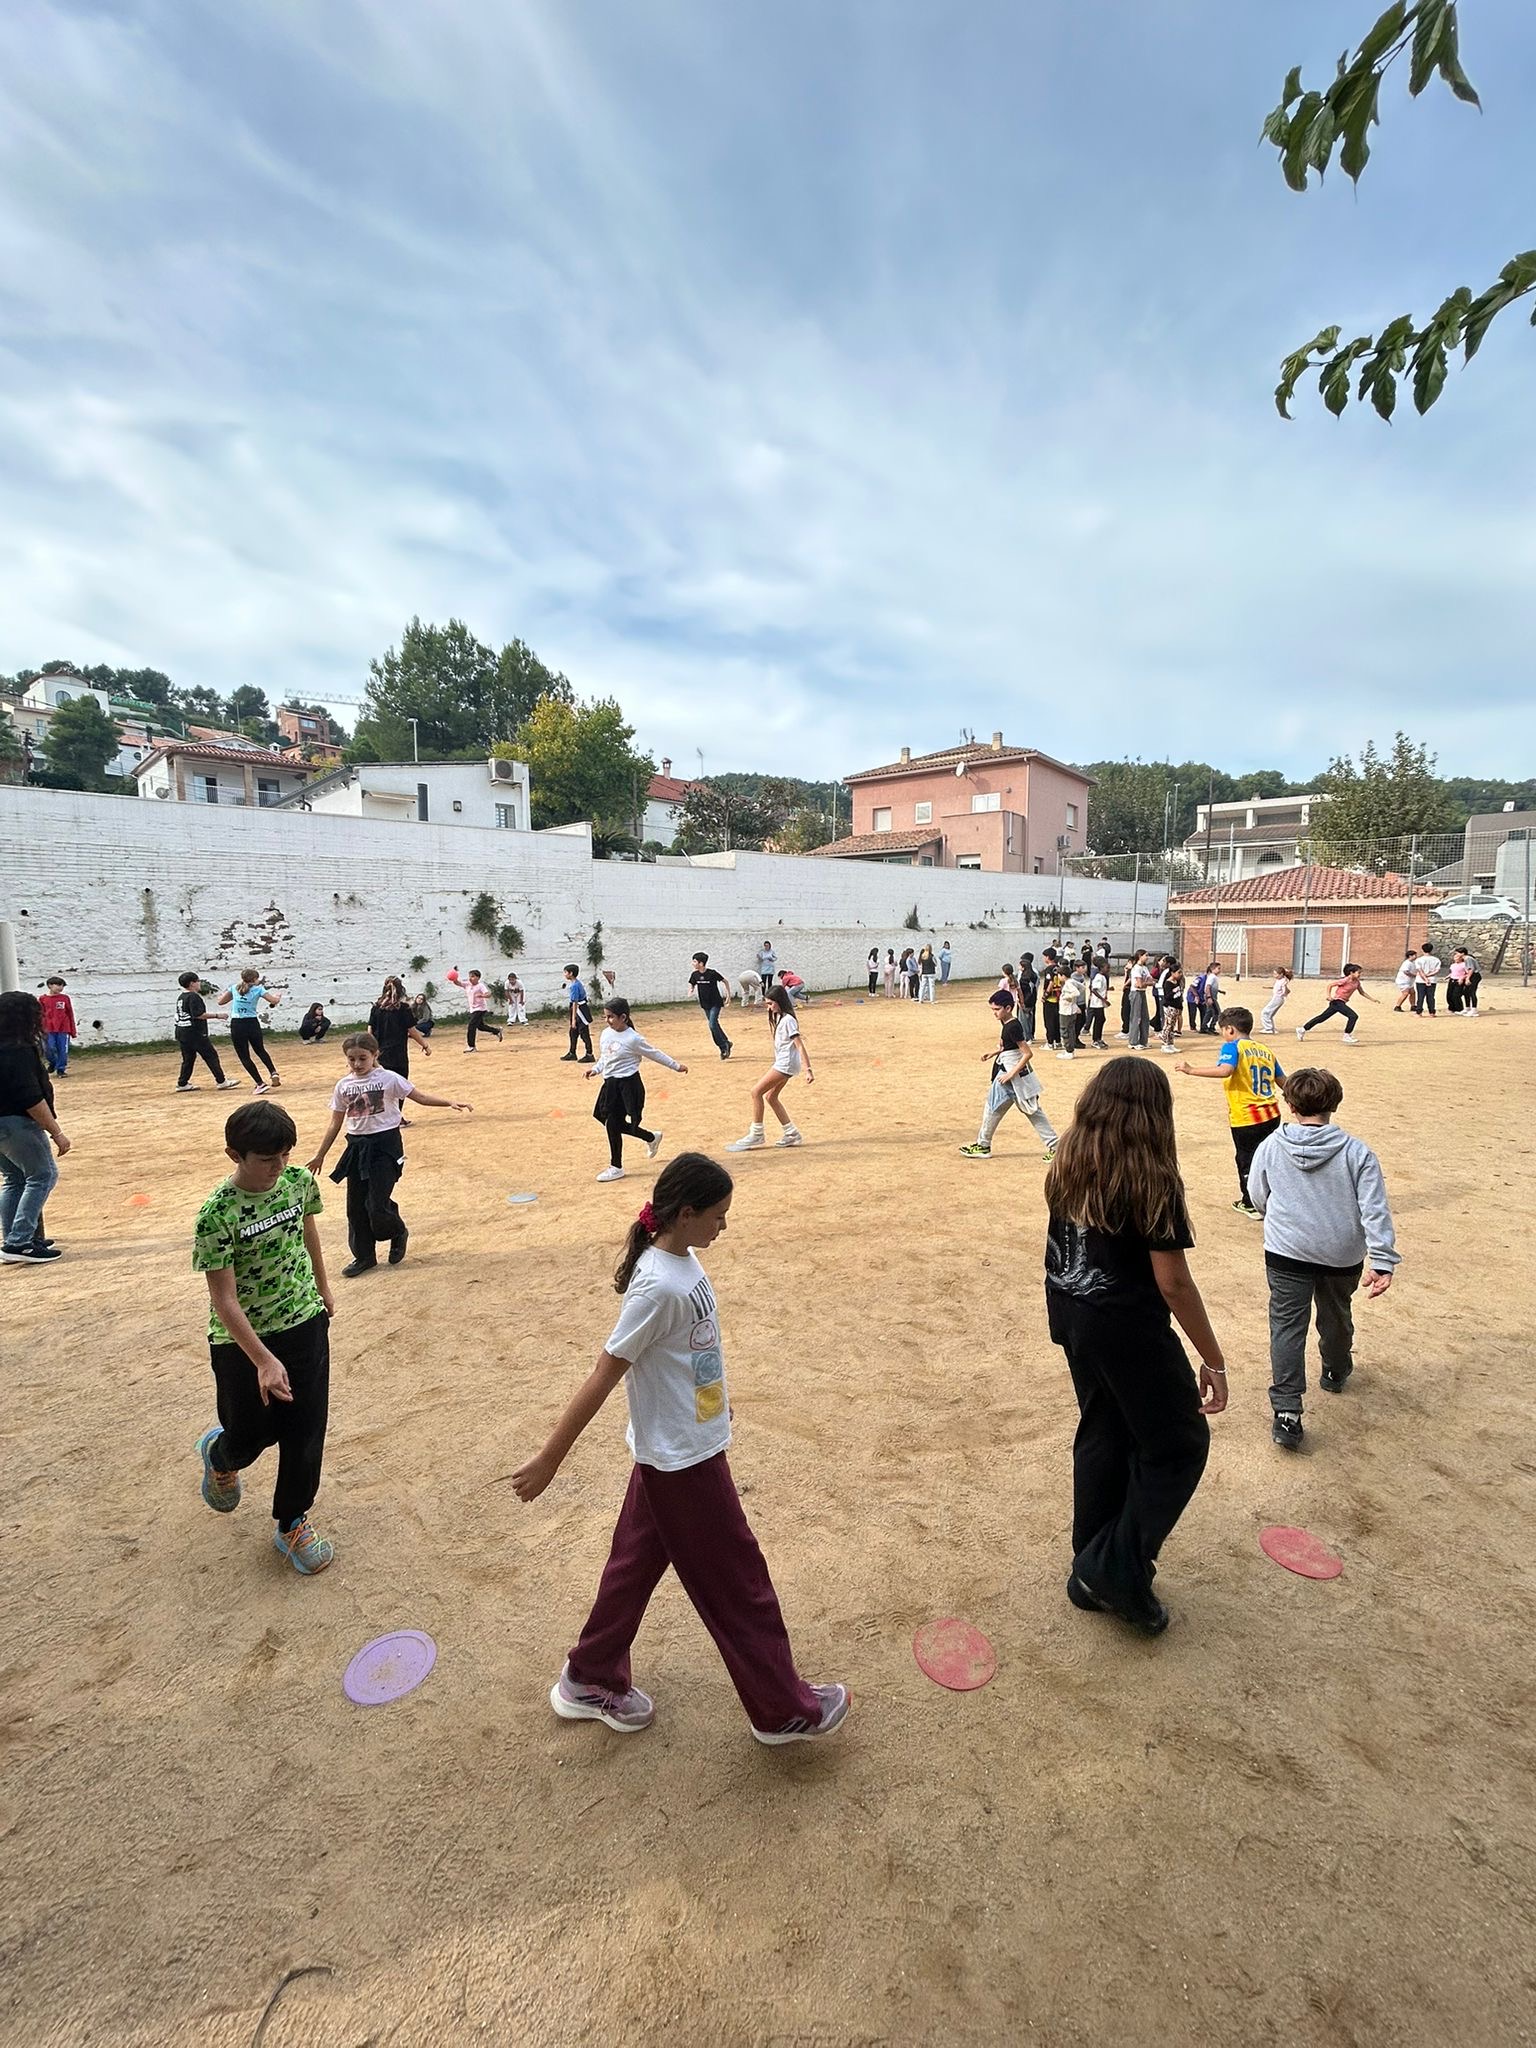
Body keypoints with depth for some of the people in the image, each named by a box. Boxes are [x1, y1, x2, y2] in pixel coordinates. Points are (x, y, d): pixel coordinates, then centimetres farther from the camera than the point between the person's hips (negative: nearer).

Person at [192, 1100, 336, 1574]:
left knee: (305, 1431, 6)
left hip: (305, 1323, 3)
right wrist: (264, 1362, -26)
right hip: (243, 1339, -3)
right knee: (252, 1432, 14)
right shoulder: (217, 1214, -24)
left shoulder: (300, 1180, -10)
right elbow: (224, 1300, -22)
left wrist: (323, 1290, 20)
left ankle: (292, 1522, 30)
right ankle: (219, 1455, 51)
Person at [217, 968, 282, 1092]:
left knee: (244, 1057, 6)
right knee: (261, 1051, 25)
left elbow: (220, 1001, 15)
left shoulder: (234, 988, 7)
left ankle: (260, 1084, -2)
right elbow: (274, 1001, -8)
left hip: (237, 1025, 0)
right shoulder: (258, 989, 0)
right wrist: (279, 995, 14)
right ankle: (273, 1073, 9)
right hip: (252, 1023, 0)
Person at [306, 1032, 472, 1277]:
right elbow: (335, 1123, 12)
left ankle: (398, 1233, 24)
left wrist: (450, 1103, -20)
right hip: (357, 1147, 5)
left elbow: (421, 1097, -6)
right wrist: (320, 1156, 14)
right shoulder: (343, 1086, 4)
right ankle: (364, 1256, 25)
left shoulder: (388, 1078, -8)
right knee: (356, 1207, 8)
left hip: (385, 1145, -4)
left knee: (377, 1205, -8)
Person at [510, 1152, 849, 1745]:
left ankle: (590, 1681, 43)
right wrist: (549, 1460, -18)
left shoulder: (684, 1261, -3)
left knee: (637, 1564, 23)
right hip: (682, 1461, -8)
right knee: (737, 1583, 10)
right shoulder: (659, 1286, -30)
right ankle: (782, 1708, 31)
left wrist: (716, 1397, 26)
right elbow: (603, 1376, -25)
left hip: (682, 1448, 8)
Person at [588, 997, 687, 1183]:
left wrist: (676, 1066, 3)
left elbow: (655, 1054, -4)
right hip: (610, 1084, 7)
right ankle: (651, 1137, 32)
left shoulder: (633, 1039, -14)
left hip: (628, 1085, -7)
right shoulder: (606, 1034, 5)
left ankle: (616, 1167, 12)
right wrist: (596, 1070, 1)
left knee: (613, 1125, -6)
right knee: (613, 1123, 10)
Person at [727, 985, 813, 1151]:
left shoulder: (787, 1020, -16)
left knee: (757, 1092, -9)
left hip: (786, 1063, -10)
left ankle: (756, 1135, -2)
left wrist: (807, 1069, -24)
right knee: (770, 1097, 13)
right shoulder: (780, 1018, 15)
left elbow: (800, 1045, -20)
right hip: (782, 1063, 10)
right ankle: (791, 1134, 16)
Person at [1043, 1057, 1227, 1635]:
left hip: (1072, 1320, 7)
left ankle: (1093, 1573, 34)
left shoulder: (1066, 1165, -2)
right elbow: (1174, 1285, -17)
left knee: (1102, 1435, 21)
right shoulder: (1151, 1180, -20)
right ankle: (1119, 1569, 15)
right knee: (1180, 1444, 14)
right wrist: (1214, 1360, -6)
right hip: (1129, 1330, -7)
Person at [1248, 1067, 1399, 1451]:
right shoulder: (1357, 1153, -9)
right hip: (1342, 1256, 2)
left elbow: (1258, 1199, 5)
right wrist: (1383, 1262, -11)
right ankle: (1336, 1372, 51)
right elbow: (1375, 1211, -13)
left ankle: (1286, 1412, -7)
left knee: (1287, 1326, 1)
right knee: (1336, 1317, 25)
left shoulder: (1271, 1148, -7)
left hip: (1286, 1253, -1)